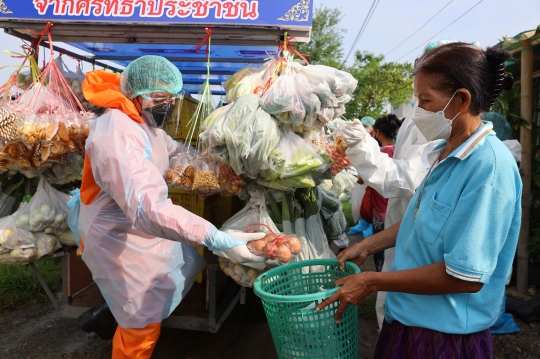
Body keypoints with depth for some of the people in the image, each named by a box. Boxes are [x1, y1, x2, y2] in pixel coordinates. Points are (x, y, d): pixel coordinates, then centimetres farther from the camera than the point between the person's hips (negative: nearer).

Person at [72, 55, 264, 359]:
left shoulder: (142, 120, 1)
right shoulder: (118, 137, -33)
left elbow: (172, 149, 19)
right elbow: (148, 208, -47)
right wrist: (218, 239, -53)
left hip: (141, 230, 10)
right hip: (120, 240, -10)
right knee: (142, 325, 6)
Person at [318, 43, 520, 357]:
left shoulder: (490, 164, -24)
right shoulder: (447, 153, 3)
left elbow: (467, 276, -25)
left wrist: (373, 282, -19)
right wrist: (367, 246, 9)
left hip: (447, 334, -7)